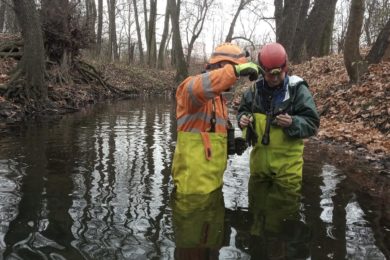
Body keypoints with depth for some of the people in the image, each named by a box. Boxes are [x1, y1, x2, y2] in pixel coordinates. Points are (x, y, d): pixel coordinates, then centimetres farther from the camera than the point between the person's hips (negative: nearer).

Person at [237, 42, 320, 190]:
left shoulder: (297, 89, -10)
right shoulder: (255, 89, 2)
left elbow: (312, 123, -10)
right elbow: (243, 111, 15)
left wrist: (293, 123, -29)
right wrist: (243, 119, -8)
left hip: (286, 164, -4)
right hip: (259, 160, 4)